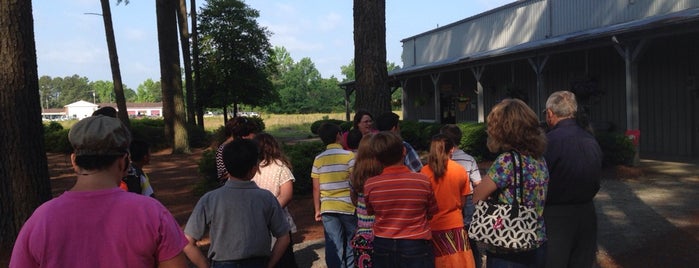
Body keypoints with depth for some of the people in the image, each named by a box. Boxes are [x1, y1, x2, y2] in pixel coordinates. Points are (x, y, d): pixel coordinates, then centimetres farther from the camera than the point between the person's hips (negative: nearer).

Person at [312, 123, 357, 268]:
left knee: (333, 246, 6)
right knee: (351, 245, 12)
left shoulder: (318, 159, 3)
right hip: (349, 207, -2)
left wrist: (317, 210, 14)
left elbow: (316, 188, 5)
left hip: (327, 208, 3)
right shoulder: (349, 156, -7)